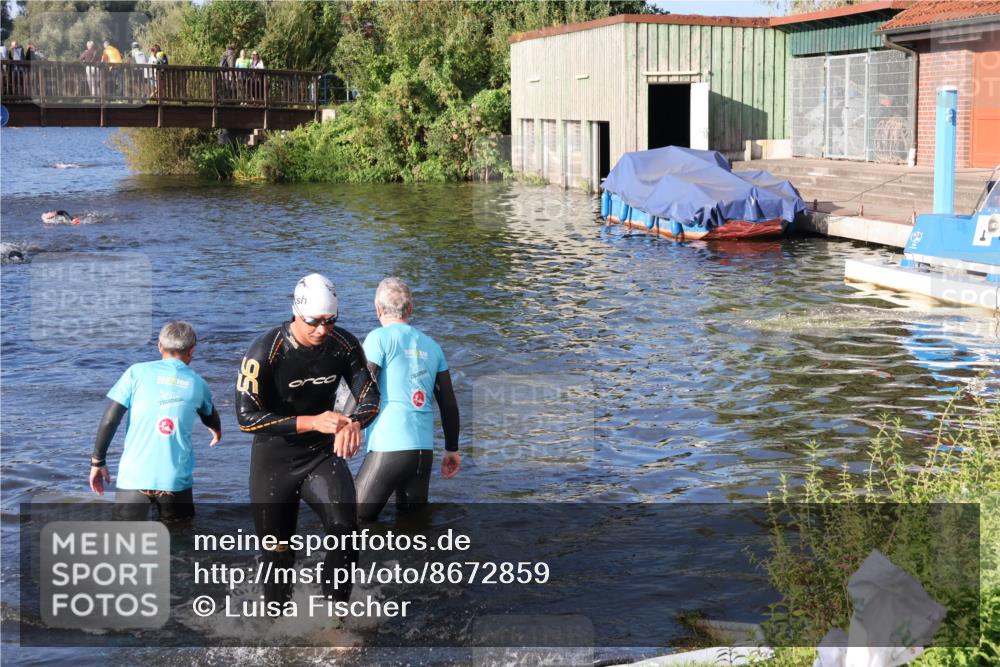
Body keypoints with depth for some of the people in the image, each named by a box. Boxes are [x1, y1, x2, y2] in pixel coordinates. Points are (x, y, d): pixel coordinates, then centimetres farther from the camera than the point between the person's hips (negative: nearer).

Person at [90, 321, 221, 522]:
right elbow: (211, 418, 30)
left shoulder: (137, 372, 1)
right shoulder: (196, 383, 9)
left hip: (134, 476, -1)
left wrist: (98, 461, 9)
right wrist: (217, 431, 53)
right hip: (176, 479, 1)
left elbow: (110, 420, -3)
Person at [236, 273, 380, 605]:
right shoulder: (265, 351, -20)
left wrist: (354, 423, -30)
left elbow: (370, 396, -5)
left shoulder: (344, 345, -10)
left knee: (345, 527, -21)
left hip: (323, 453, 2)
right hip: (274, 458, -2)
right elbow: (246, 416, -22)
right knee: (276, 551, 8)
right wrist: (312, 422, -31)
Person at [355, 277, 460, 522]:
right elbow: (449, 404, 16)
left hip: (389, 447, -6)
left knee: (357, 519, 2)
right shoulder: (431, 345, 15)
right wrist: (452, 450, 24)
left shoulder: (379, 338, -1)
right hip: (425, 450, 6)